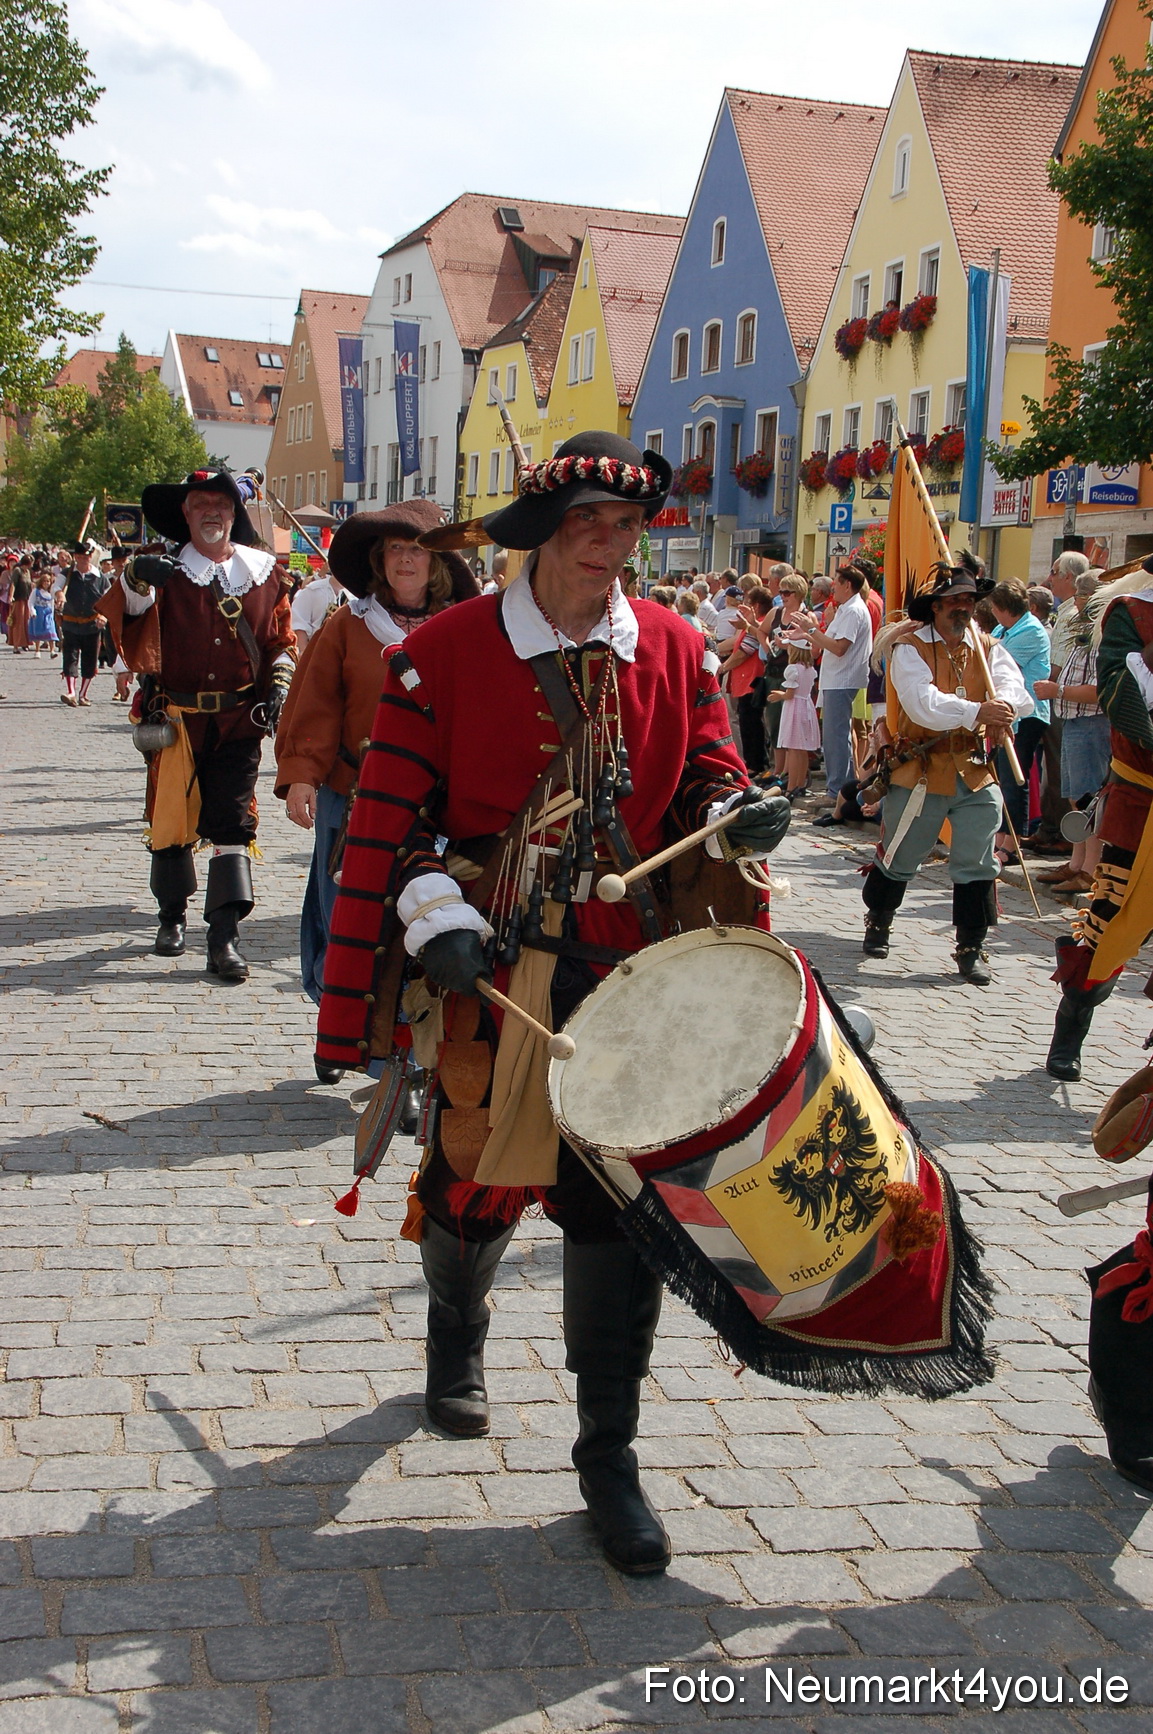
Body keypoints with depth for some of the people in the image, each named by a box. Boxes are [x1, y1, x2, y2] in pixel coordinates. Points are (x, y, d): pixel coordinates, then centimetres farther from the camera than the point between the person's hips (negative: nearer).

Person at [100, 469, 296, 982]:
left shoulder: (264, 573, 7)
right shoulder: (165, 573, 1)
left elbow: (281, 641, 14)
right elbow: (127, 617, -17)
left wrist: (279, 687, -3)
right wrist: (136, 581, -38)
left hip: (239, 724, 0)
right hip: (177, 721, 0)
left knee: (233, 823, -5)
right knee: (171, 819, 9)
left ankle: (224, 939, -5)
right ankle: (172, 917, 31)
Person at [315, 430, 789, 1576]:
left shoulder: (673, 650, 4)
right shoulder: (447, 650, -6)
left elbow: (703, 781, 8)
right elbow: (390, 819, -7)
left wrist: (737, 816, -15)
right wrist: (432, 916, -21)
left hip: (630, 972, 2)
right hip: (490, 968, -2)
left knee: (621, 1201, 2)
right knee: (475, 1177, 11)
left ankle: (608, 1456, 17)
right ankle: (455, 1340, 47)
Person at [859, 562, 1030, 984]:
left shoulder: (987, 649, 7)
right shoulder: (910, 648, -8)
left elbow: (1013, 686, -12)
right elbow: (923, 703, -25)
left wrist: (1004, 704, -38)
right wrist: (976, 712, -40)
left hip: (975, 771, 3)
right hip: (920, 770, -3)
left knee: (977, 866, 0)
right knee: (899, 857, 10)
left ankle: (971, 948, 13)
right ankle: (878, 921, 36)